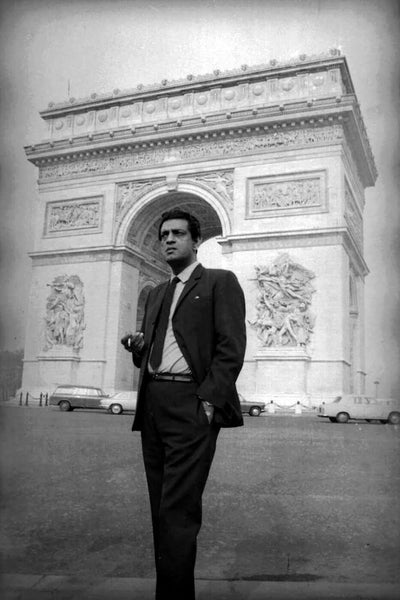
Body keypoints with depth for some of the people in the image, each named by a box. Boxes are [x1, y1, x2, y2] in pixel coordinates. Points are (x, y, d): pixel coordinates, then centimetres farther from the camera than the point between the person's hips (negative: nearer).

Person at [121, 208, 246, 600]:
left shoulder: (220, 282, 3)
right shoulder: (156, 294, 23)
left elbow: (231, 347, -7)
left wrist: (207, 401, -17)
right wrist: (138, 346, 2)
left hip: (191, 403, -7)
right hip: (152, 405, 7)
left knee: (178, 510, -9)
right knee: (163, 509, 11)